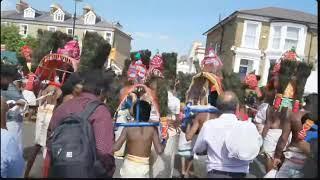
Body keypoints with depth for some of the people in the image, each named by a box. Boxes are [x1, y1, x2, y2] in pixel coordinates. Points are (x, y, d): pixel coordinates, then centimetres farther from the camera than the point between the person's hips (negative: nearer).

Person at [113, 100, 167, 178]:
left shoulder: (128, 128, -9)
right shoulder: (152, 128, -8)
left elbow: (115, 147, -13)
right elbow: (159, 150, -12)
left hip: (129, 166, 0)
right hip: (143, 168, 0)